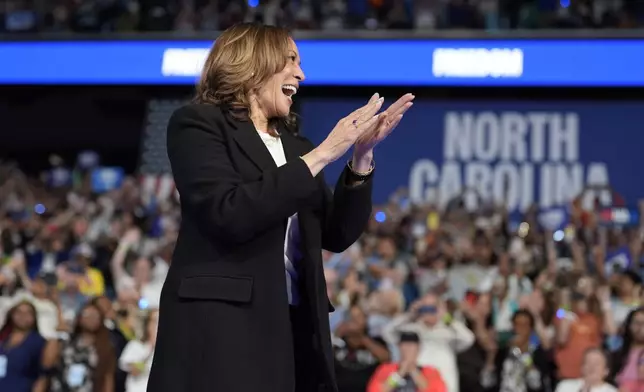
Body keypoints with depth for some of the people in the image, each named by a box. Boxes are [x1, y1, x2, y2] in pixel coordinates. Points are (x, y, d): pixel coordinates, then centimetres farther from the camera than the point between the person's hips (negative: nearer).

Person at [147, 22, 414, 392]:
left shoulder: (293, 144, 19)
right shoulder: (198, 124, 0)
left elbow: (337, 235, 14)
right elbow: (230, 214, -17)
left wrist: (362, 154, 2)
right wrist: (321, 155, -14)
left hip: (293, 324, 6)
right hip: (221, 324, -6)